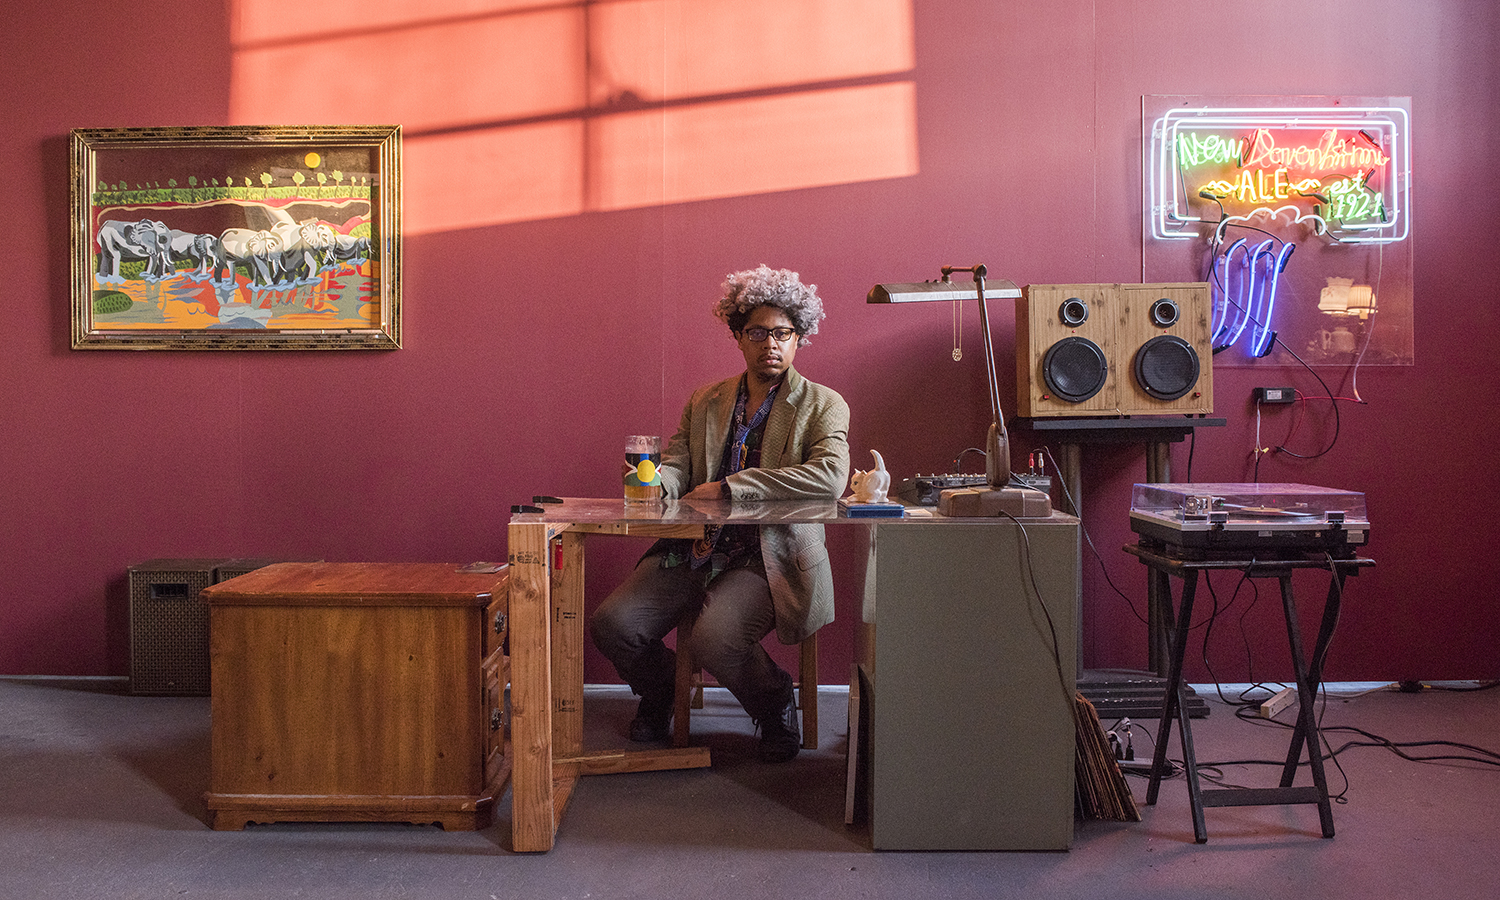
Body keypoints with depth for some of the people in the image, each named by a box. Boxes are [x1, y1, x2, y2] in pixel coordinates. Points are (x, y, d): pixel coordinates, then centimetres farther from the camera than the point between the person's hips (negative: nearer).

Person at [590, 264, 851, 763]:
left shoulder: (823, 406, 1)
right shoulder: (704, 401, 16)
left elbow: (830, 476, -16)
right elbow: (676, 464, 11)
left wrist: (728, 486, -18)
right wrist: (653, 483, -17)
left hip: (766, 557, -4)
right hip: (691, 551, 5)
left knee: (716, 638, -31)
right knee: (611, 624, -13)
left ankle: (775, 705, 4)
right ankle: (660, 689, 22)